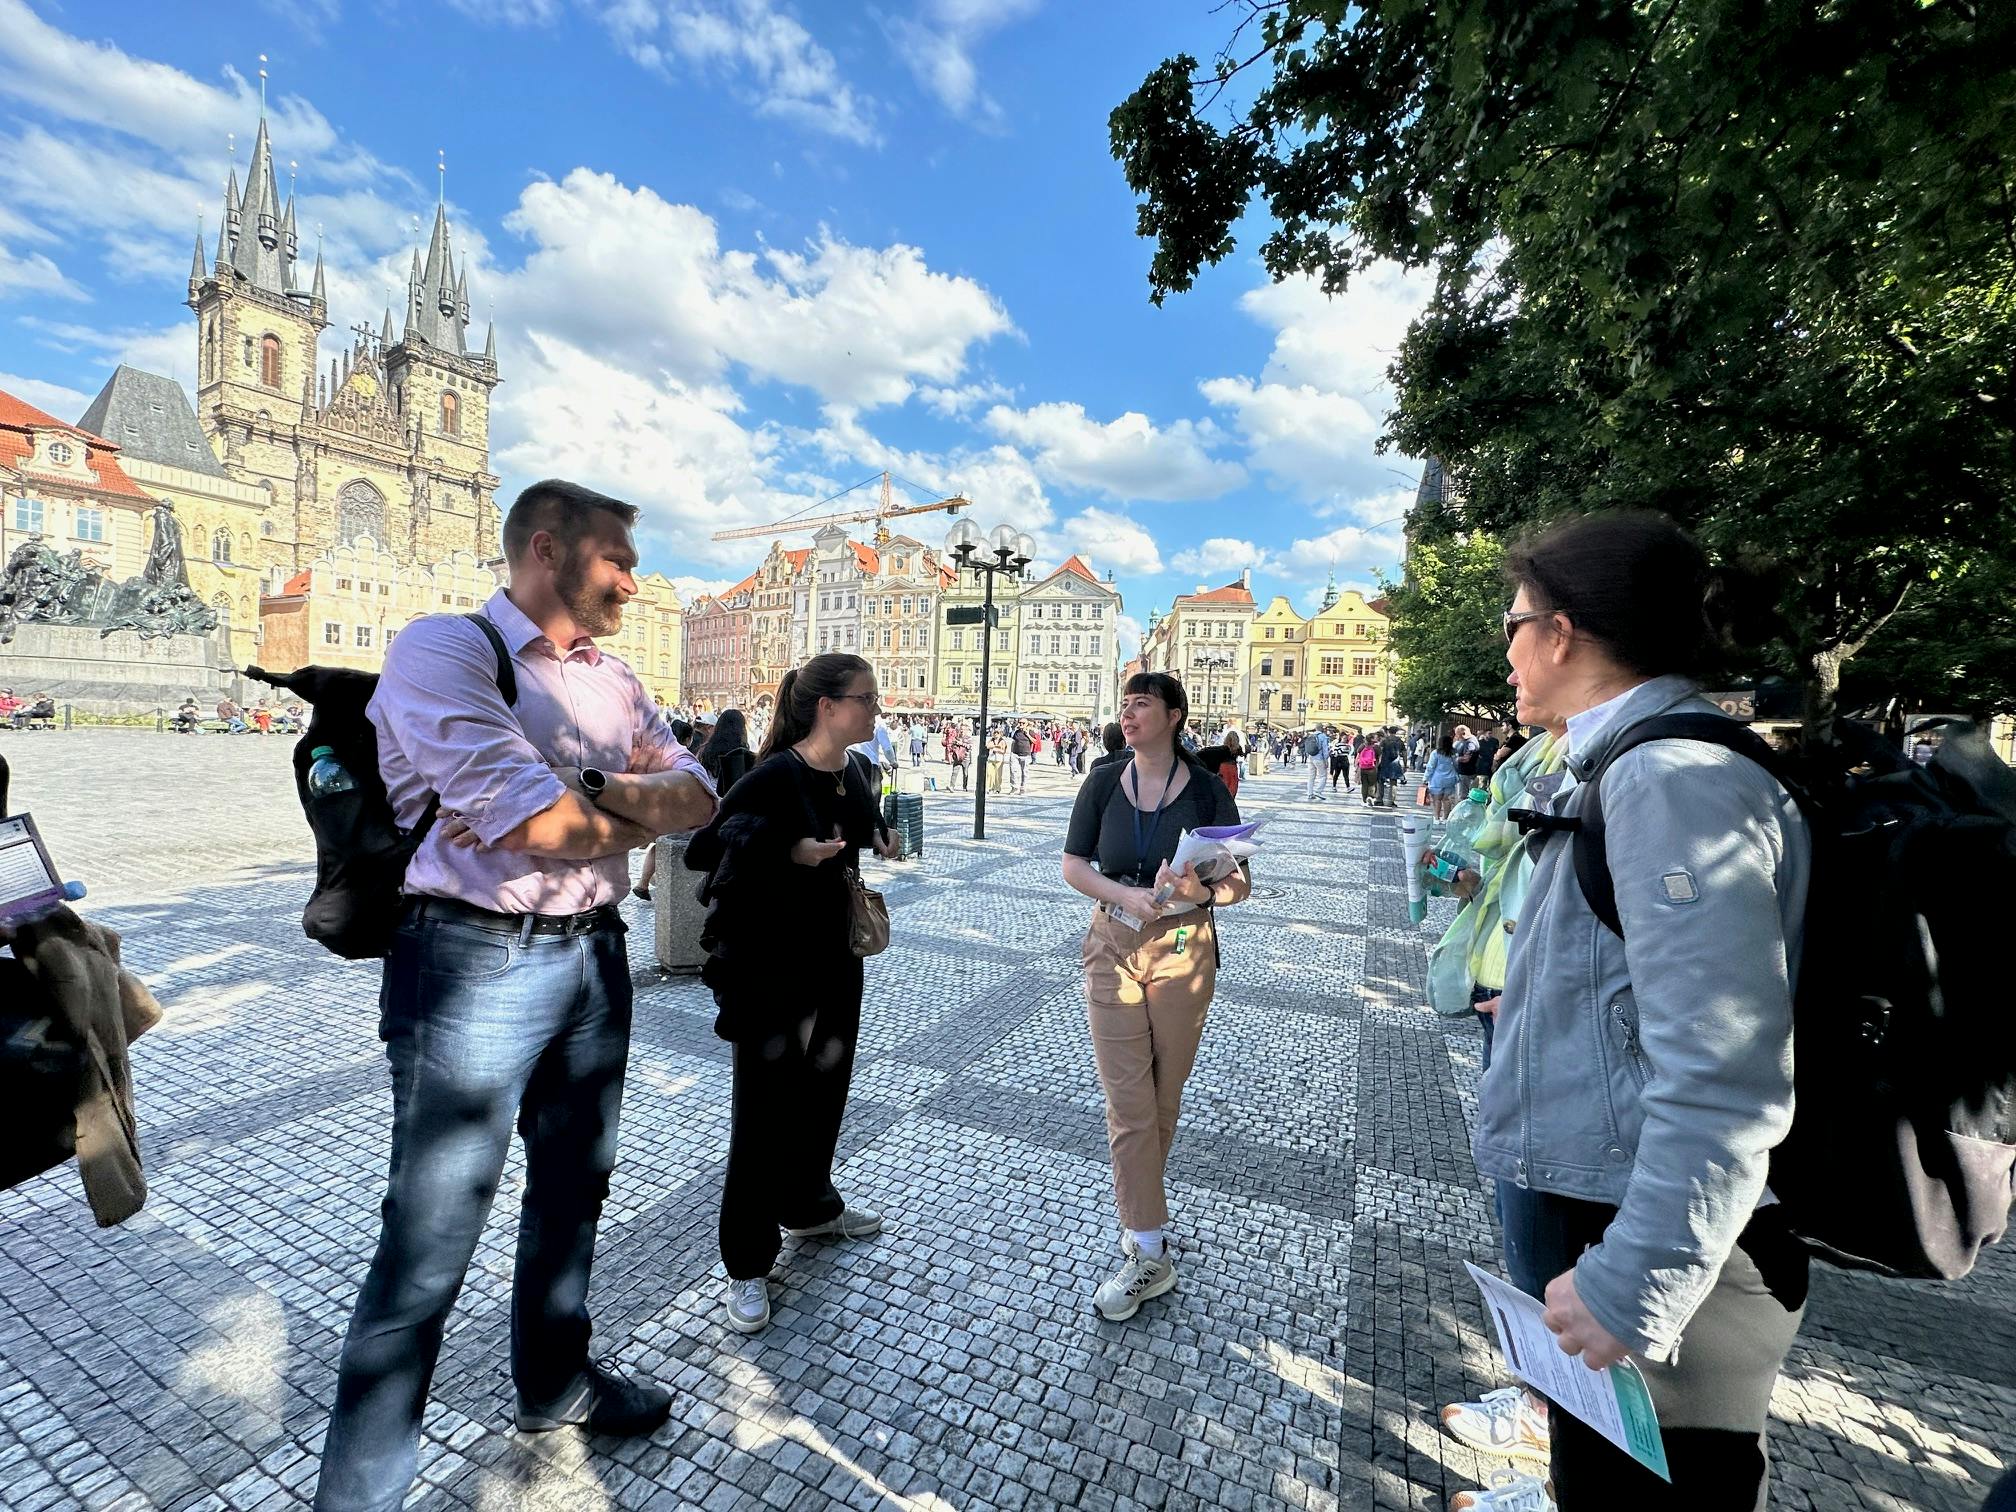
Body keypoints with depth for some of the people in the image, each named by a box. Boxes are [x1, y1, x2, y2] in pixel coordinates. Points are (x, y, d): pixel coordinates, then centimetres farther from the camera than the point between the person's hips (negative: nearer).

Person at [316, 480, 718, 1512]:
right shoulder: (443, 647, -11)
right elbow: (541, 824, -24)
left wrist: (602, 792, -14)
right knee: (429, 1245, 4)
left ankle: (554, 1382, 46)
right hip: (476, 964, -7)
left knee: (573, 1191, 23)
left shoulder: (613, 681, 11)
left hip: (595, 958, 8)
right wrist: (641, 813, -5)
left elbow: (698, 796, 4)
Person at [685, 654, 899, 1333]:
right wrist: (790, 852, -29)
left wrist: (879, 840, 1)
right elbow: (701, 849, -19)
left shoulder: (854, 773, 3)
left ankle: (810, 1207, 44)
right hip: (772, 965, -7)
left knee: (825, 1087, 21)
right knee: (765, 1105, 5)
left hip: (836, 957, 8)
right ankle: (747, 1264, 23)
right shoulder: (775, 776, -20)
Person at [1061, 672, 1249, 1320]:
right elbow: (1073, 864, -1)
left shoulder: (1206, 788, -4)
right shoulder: (1104, 784, 1)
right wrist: (1126, 894, -18)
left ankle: (1138, 1212, 37)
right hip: (1114, 948, 1)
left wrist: (1199, 889, -26)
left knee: (1163, 1098, 13)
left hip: (1184, 950, -1)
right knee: (1128, 1102, 0)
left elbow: (1240, 882, -4)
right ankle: (1149, 1254, 13)